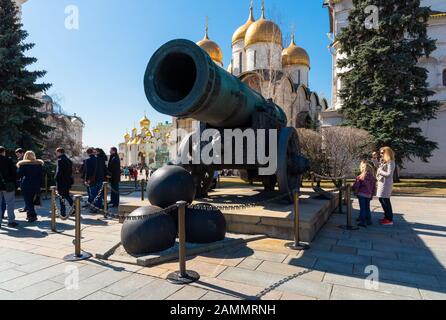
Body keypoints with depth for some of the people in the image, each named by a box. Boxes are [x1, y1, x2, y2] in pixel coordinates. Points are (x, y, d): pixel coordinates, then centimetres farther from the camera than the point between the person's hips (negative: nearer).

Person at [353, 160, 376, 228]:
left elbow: (356, 186, -9)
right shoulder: (372, 177, 4)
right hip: (368, 195, 5)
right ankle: (368, 221, 24)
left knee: (362, 208, 0)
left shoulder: (360, 177, -11)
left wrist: (355, 191, 10)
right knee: (367, 208, 17)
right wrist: (372, 194, 19)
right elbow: (374, 187, 11)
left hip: (361, 194, -5)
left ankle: (362, 222, 1)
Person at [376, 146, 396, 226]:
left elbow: (388, 174, -21)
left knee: (385, 201, -6)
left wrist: (380, 171, -9)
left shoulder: (390, 162, -14)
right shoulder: (384, 162, 14)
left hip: (386, 183, -10)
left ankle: (389, 220, 2)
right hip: (382, 183, 10)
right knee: (381, 199, 15)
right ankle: (387, 217, 26)